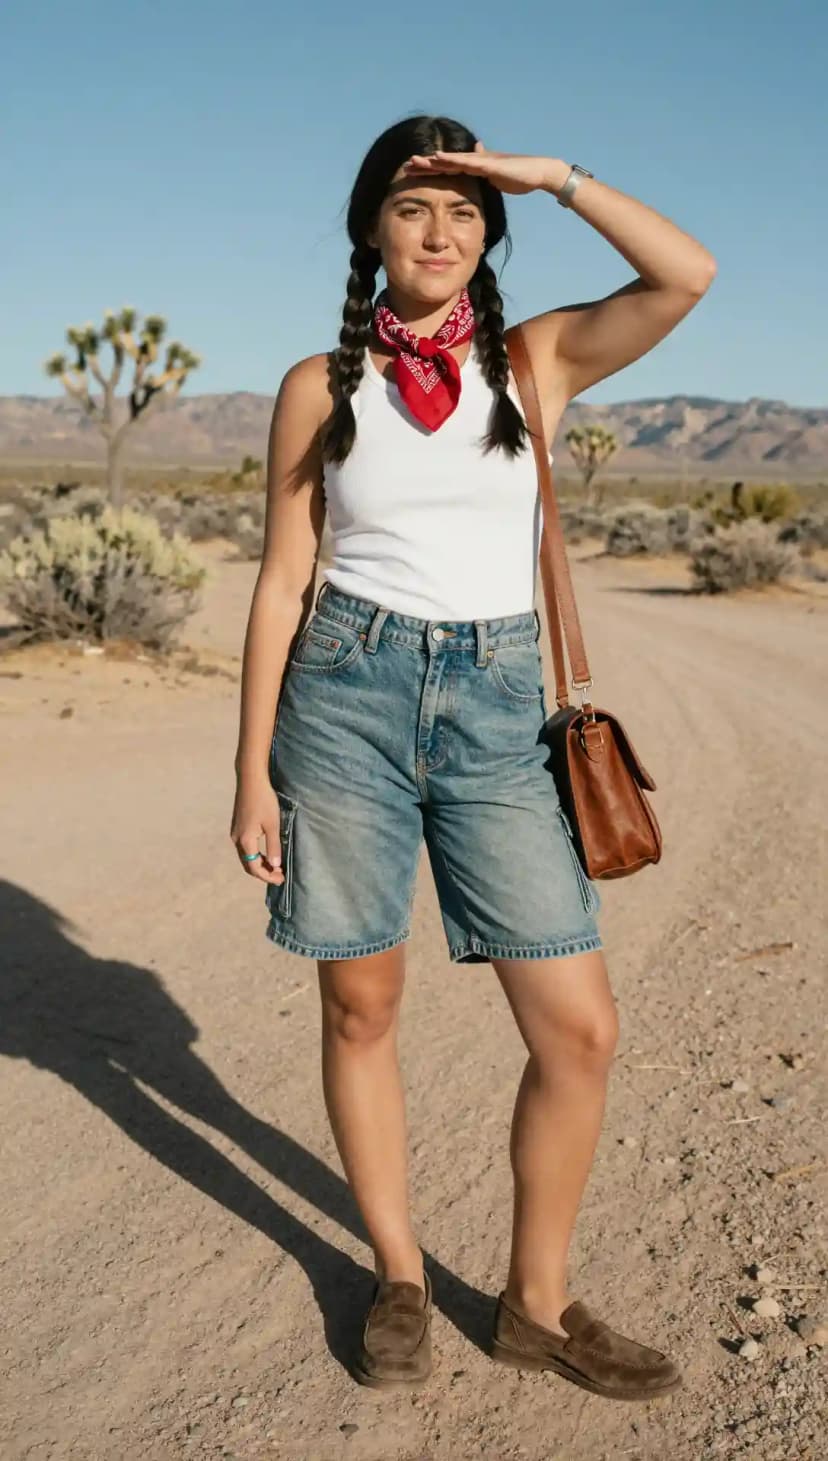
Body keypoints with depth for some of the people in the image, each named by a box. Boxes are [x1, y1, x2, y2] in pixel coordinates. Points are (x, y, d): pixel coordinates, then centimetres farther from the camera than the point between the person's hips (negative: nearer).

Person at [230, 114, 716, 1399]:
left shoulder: (536, 359, 8)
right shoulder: (320, 386, 5)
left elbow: (686, 277, -6)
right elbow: (283, 581, 4)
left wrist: (557, 175, -3)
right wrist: (253, 774, 0)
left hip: (495, 711, 1)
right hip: (348, 695, 0)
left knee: (580, 1028, -2)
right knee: (362, 1005, 8)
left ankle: (537, 1304, 20)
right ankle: (399, 1277, 30)